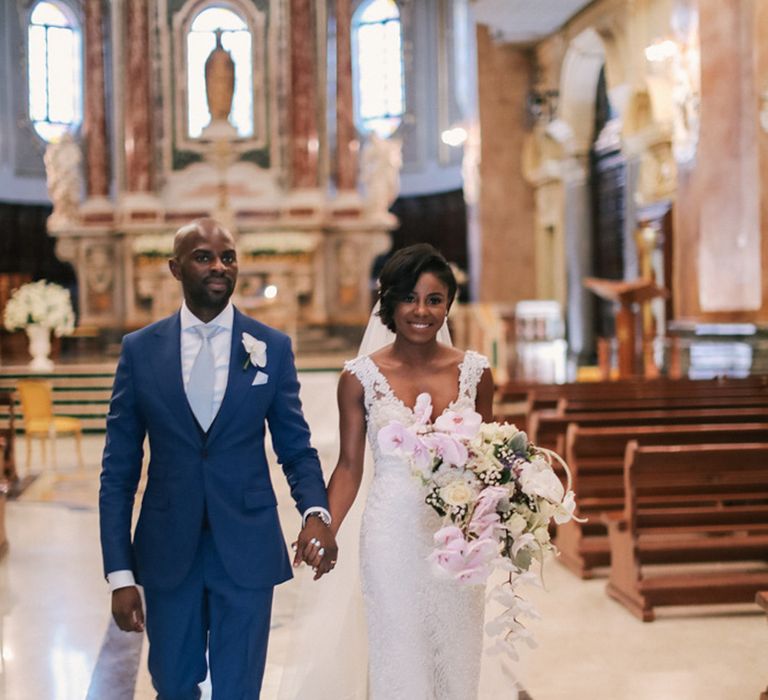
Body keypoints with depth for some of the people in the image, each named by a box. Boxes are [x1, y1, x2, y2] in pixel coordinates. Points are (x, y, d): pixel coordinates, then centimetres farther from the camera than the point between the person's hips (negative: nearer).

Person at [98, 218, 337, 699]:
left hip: (247, 548, -1)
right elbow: (119, 471, 1)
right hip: (166, 550, 1)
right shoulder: (140, 349, 0)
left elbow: (297, 448, 3)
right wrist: (120, 573, -5)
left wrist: (316, 511, -18)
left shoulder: (273, 347, -1)